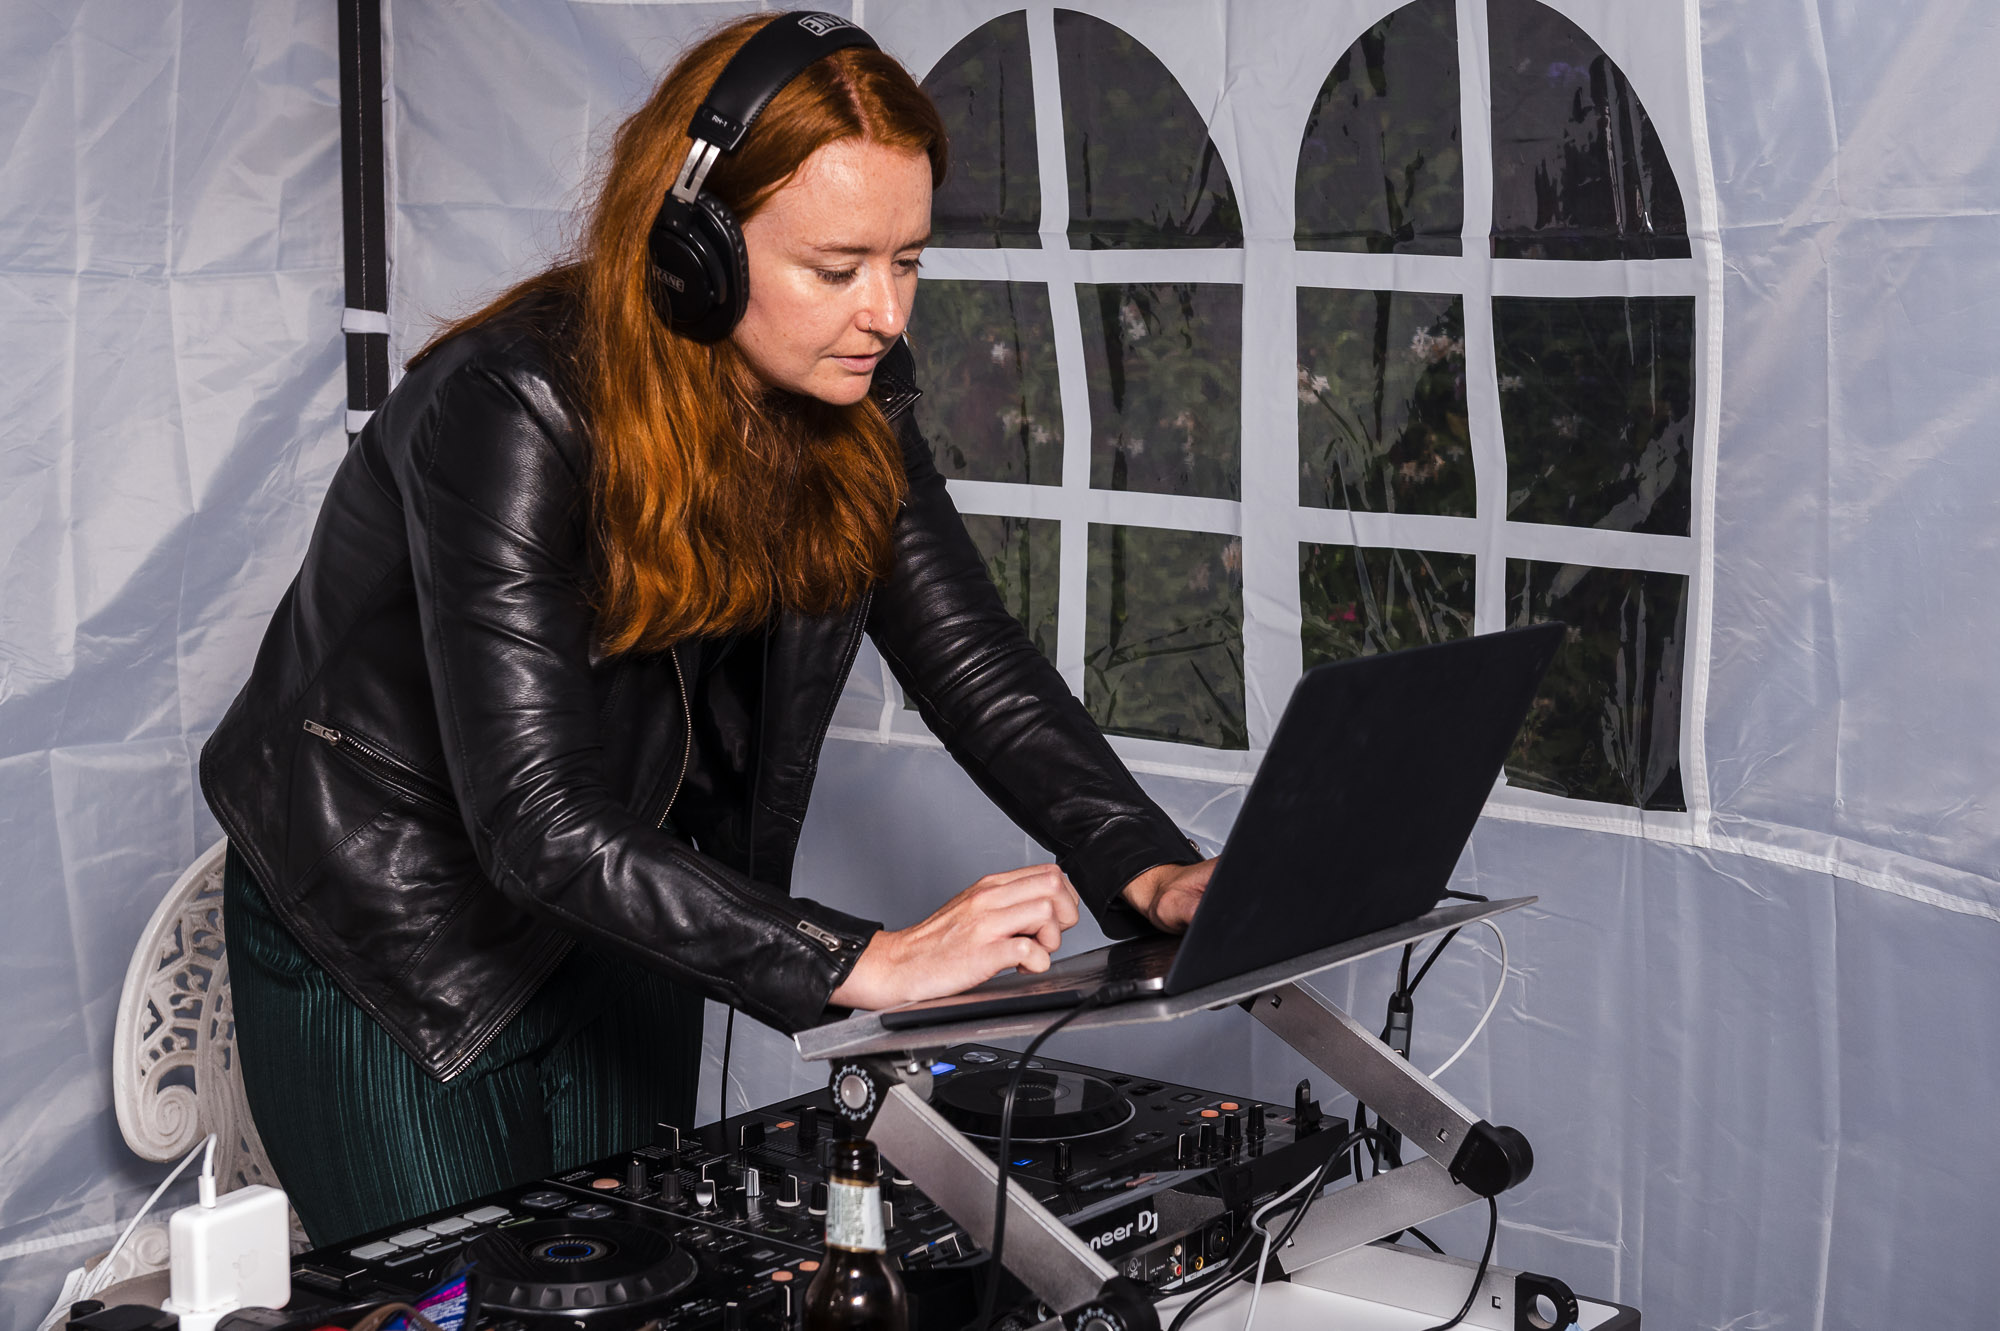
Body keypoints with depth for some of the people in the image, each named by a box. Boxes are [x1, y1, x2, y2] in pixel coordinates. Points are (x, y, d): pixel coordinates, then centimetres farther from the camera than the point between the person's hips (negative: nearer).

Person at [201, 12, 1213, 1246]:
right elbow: (537, 818, -38)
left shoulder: (851, 401, -10)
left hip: (623, 923, 6)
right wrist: (863, 962, -44)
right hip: (383, 944, -6)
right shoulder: (513, 414, -32)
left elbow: (973, 658, -9)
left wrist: (1154, 871, -26)